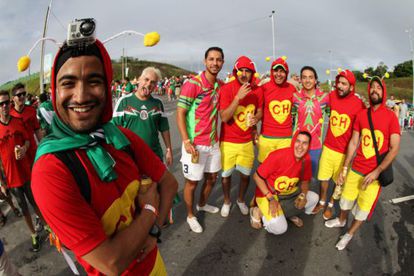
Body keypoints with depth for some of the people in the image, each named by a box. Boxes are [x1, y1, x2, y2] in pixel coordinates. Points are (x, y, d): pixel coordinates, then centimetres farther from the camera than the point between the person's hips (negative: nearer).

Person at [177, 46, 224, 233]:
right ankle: (190, 216, 29)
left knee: (212, 177, 21)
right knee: (192, 181, 7)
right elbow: (180, 114, -16)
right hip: (194, 144, -7)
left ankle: (202, 204, 47)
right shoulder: (193, 84, -14)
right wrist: (186, 141, -21)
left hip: (213, 142, 7)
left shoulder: (220, 85, 6)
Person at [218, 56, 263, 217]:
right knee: (226, 174, 10)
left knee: (246, 174, 12)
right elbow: (224, 117, -20)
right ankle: (227, 201, 38)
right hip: (228, 141, -3)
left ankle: (241, 200, 41)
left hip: (247, 141, 3)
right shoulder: (226, 89, -14)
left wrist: (256, 118, -12)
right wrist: (238, 97, -29)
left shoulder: (258, 90, -2)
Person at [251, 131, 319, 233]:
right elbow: (257, 177, -20)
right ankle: (259, 212, 4)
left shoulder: (306, 159, -10)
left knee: (313, 198, -6)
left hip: (289, 193, 6)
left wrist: (303, 195, -15)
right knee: (279, 228, -21)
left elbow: (305, 181, 7)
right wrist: (271, 199, -25)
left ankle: (290, 214, 9)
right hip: (268, 194, -6)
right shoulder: (278, 156, -27)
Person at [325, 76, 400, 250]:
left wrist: (377, 172, -17)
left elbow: (394, 149, -11)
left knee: (364, 208, 11)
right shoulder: (361, 115, 1)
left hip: (375, 173, -3)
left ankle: (350, 233, 34)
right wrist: (344, 168, 4)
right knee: (347, 198, 19)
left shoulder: (391, 116, -10)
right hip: (355, 169, 3)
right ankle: (341, 220, 47)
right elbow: (353, 143, 4)